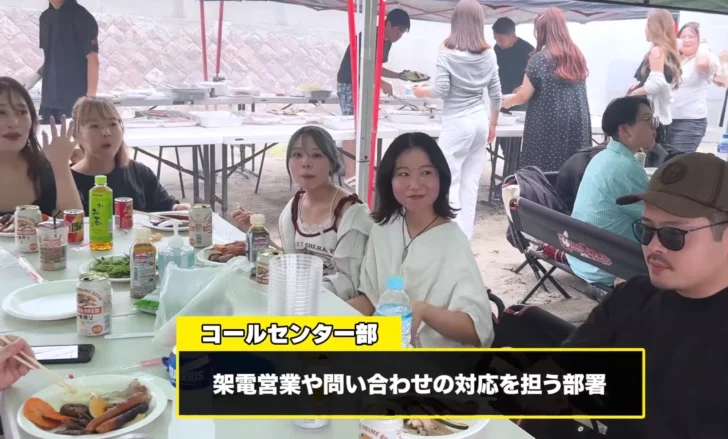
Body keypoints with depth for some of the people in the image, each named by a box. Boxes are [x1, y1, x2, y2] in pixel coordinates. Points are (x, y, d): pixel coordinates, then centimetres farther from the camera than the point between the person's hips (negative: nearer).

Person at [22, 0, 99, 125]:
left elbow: (92, 59, -11)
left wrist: (91, 98, -16)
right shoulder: (46, 16, 12)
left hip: (76, 100, -6)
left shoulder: (82, 17, -9)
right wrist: (37, 75, 4)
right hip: (49, 99, 7)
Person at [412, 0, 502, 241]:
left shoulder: (447, 52, -10)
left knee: (448, 182, 2)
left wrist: (422, 92, 7)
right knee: (471, 183, 9)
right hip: (480, 122, 5)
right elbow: (496, 94, 7)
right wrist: (493, 124, 18)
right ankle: (464, 235, 15)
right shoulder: (488, 54, 4)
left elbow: (442, 90, -13)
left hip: (457, 124, -5)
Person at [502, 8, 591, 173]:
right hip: (577, 126, 6)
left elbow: (524, 96, -5)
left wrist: (507, 101, 16)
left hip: (547, 127, -6)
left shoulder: (540, 59, -8)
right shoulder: (577, 56, 10)